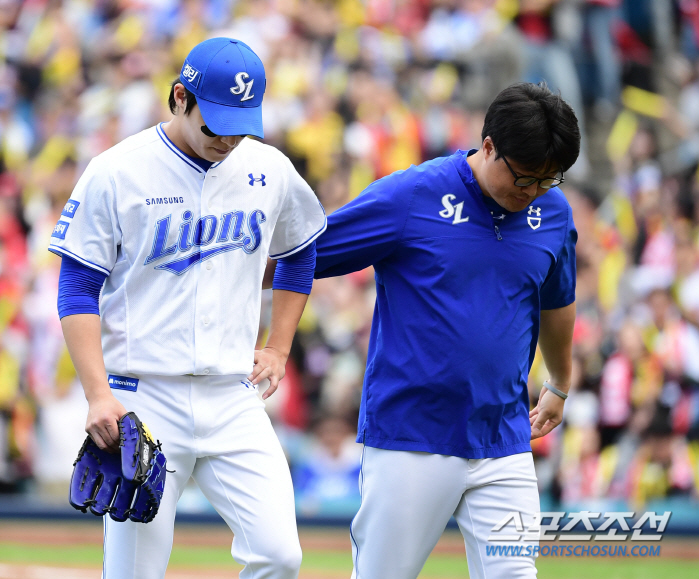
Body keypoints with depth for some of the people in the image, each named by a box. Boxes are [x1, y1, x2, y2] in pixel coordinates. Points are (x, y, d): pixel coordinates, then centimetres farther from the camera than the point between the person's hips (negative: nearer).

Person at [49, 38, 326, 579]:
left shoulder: (270, 170, 5)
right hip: (141, 398, -3)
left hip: (234, 401, 3)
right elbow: (77, 292, -5)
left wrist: (278, 348, 16)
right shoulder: (115, 173, -6)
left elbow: (301, 253, 25)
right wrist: (98, 394, -15)